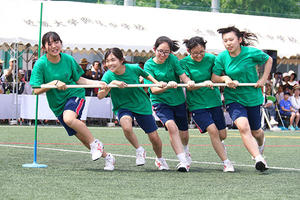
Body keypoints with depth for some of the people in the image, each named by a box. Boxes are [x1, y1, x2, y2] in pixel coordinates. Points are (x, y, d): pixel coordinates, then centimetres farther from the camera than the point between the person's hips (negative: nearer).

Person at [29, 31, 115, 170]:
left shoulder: (68, 59, -6)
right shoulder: (40, 64, -11)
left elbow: (78, 80, 6)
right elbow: (36, 90, -13)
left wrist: (97, 83, -6)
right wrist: (54, 83, -25)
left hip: (75, 95, -2)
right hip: (57, 104, 2)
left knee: (68, 118, -35)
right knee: (81, 136, 4)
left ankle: (95, 143, -18)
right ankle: (107, 157, 23)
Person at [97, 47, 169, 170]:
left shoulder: (133, 68, -14)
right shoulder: (108, 75, -16)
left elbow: (146, 75, 9)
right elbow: (100, 96, -27)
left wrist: (157, 83, -4)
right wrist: (112, 84, -38)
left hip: (142, 105, 1)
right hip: (122, 107, -1)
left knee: (154, 137, 3)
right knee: (126, 127, -34)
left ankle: (159, 159, 36)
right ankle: (139, 150, -6)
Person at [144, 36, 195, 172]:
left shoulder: (172, 59, -7)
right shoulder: (149, 65, -11)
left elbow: (184, 76, -10)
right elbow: (153, 90, -18)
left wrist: (189, 82, -33)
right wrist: (167, 87, -36)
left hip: (178, 100, 3)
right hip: (160, 102, -2)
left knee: (183, 133, 13)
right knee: (171, 126, -27)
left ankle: (185, 150, 49)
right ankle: (183, 161, -26)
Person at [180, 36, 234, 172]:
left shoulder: (211, 59, -3)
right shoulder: (183, 63, -9)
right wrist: (204, 83, -32)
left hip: (214, 101, 3)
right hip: (197, 104, -3)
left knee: (222, 134, 7)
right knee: (212, 130, -19)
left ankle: (219, 145, 45)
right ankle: (226, 163, -8)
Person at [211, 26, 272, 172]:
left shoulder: (251, 53, -12)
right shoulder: (221, 58, -8)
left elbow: (268, 60, 5)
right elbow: (214, 78, -1)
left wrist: (263, 79, -3)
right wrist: (226, 79, -20)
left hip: (253, 98, 0)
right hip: (233, 99, 0)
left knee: (255, 132, 14)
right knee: (243, 127, -25)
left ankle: (261, 143, 52)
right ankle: (259, 159, -30)